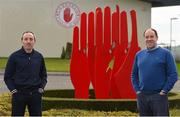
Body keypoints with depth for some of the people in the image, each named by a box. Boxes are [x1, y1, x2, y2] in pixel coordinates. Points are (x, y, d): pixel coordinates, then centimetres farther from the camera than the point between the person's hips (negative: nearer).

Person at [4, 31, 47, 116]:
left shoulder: (39, 56, 6)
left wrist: (41, 88, 3)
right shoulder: (14, 56, -2)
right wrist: (13, 90, -7)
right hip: (19, 94, -2)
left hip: (35, 94, 3)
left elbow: (43, 75, 15)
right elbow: (7, 76, 2)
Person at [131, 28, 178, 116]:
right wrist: (137, 90, 5)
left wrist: (164, 91, -10)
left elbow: (173, 75, -6)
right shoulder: (139, 54, 11)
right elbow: (134, 75, 16)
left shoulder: (165, 53, -2)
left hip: (158, 96, -4)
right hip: (142, 96, 4)